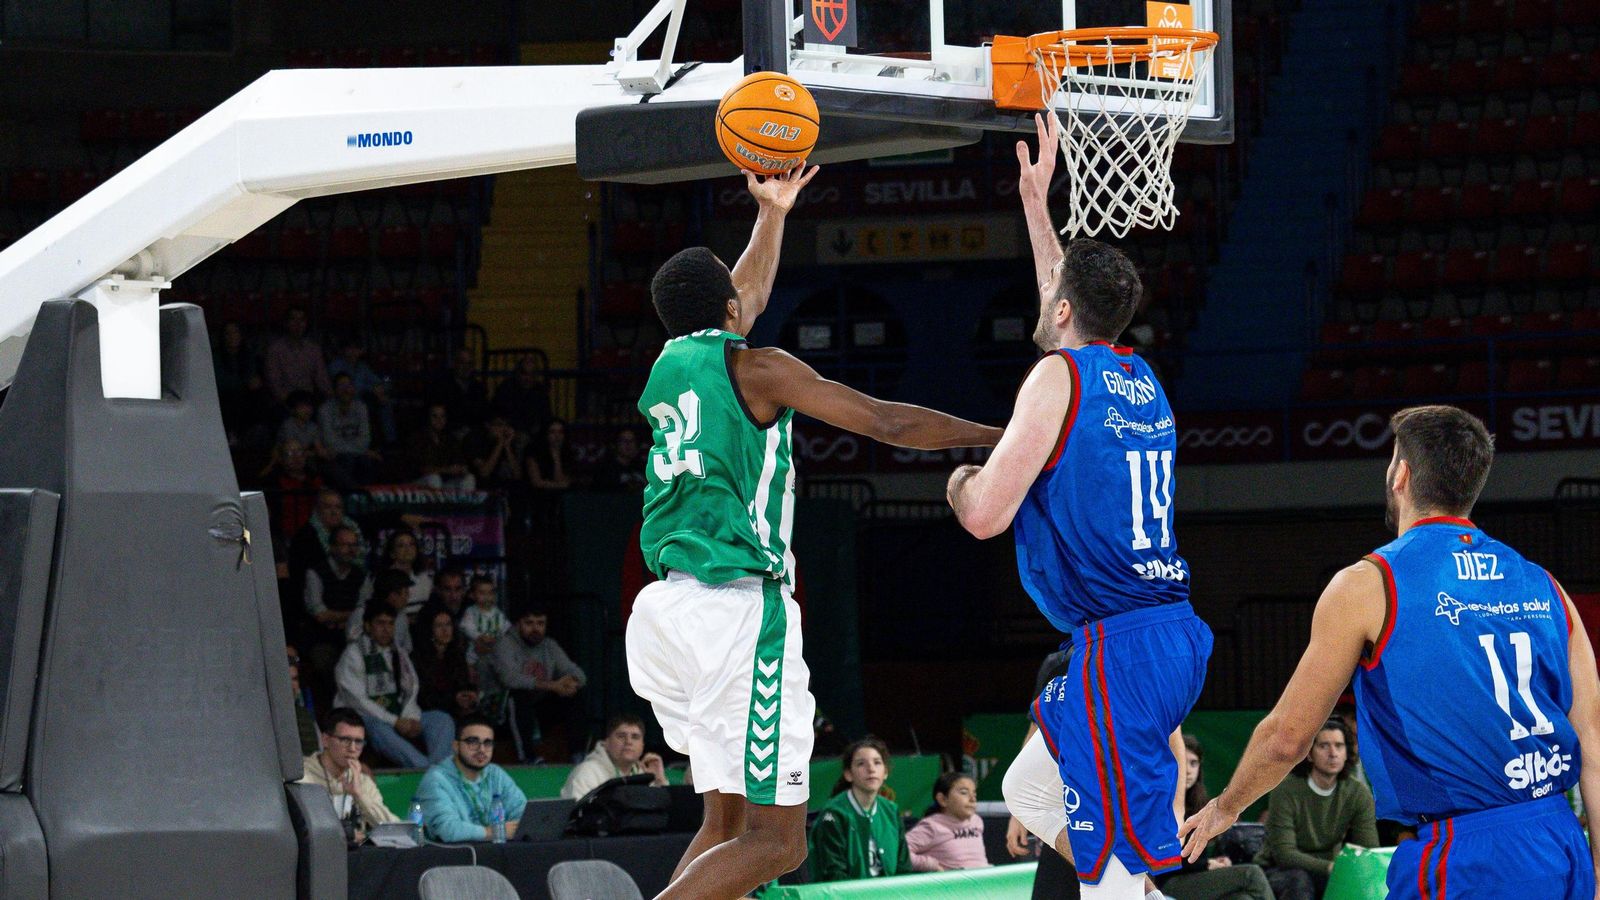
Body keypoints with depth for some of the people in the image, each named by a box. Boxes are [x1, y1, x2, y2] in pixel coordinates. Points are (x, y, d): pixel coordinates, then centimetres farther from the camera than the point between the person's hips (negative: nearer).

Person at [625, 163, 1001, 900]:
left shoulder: (672, 363, 15)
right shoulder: (754, 369, -5)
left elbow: (749, 299, 36)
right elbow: (886, 423, -5)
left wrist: (772, 212, 48)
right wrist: (1000, 438, 4)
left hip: (667, 609, 8)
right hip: (739, 609, -8)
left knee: (729, 818, 17)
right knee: (774, 841, -7)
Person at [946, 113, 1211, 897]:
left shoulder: (1059, 375, -9)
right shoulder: (1139, 378, 14)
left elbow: (986, 515, -14)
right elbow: (1074, 304, 37)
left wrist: (960, 479, 8)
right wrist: (1036, 201, 45)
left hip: (1118, 647, -9)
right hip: (1175, 632, 9)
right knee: (1030, 792, 25)